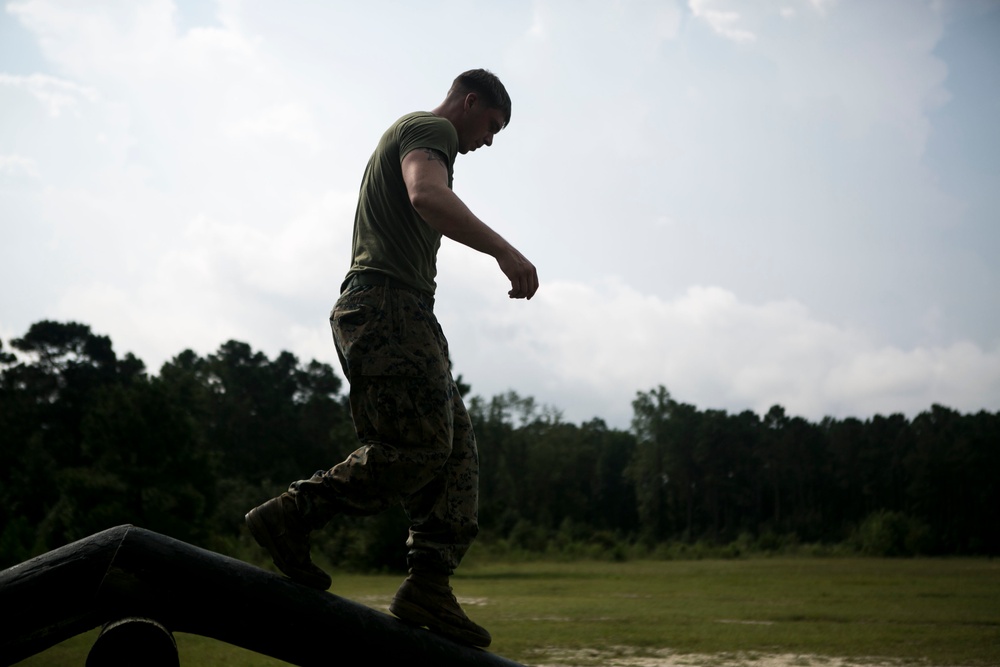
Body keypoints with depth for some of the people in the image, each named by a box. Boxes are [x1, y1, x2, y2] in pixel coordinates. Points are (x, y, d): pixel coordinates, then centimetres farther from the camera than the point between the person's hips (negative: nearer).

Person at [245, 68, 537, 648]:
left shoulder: (407, 135, 32)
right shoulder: (431, 128, 0)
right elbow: (426, 194, -23)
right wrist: (503, 250, -29)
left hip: (401, 317, 11)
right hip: (389, 303, -11)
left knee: (457, 450, 2)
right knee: (420, 447, -17)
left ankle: (429, 585, -5)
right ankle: (290, 517, -11)